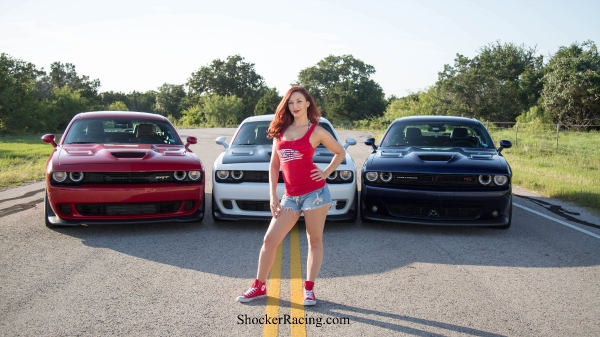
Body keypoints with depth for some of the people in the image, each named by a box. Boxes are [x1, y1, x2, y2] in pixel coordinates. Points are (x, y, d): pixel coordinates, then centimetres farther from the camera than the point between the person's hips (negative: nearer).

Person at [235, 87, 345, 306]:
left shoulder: (316, 131, 2)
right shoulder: (280, 131, 11)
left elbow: (340, 152, 13)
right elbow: (274, 165, 13)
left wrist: (327, 172, -1)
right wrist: (273, 196, 6)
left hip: (314, 192, -3)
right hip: (291, 196, 4)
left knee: (314, 240, 4)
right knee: (270, 240, 2)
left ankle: (309, 289, 14)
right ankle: (259, 286, 15)